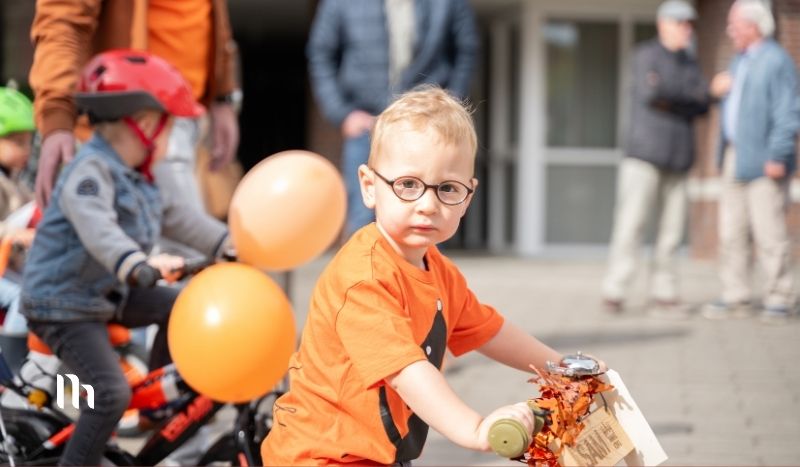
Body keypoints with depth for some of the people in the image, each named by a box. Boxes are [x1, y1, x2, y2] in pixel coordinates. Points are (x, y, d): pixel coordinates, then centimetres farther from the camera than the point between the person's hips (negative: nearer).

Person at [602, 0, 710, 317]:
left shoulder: (689, 64, 19)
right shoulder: (646, 55, 2)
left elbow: (701, 105, 7)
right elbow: (648, 93, -14)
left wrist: (668, 95, -9)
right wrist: (689, 95, -4)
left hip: (677, 159, 5)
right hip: (645, 154, -5)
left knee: (672, 227, 0)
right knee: (631, 222, -10)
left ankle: (663, 295, 3)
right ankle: (614, 292, -6)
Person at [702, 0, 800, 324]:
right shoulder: (739, 61, 18)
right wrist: (720, 88, 10)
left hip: (763, 162, -9)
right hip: (734, 158, 9)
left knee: (769, 233, -6)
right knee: (731, 232, 8)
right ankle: (736, 298, 13)